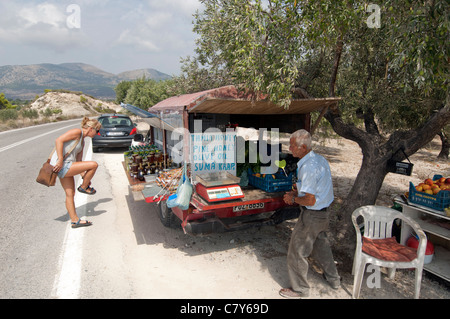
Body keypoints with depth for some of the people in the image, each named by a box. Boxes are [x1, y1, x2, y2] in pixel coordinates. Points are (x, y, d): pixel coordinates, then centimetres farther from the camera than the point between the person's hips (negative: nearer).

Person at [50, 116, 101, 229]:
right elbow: (59, 140, -21)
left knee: (70, 194, 12)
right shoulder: (77, 132, -9)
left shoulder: (82, 141, 20)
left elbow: (78, 161, 20)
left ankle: (75, 220, 20)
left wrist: (84, 176, 11)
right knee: (94, 165, -12)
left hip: (66, 167, 10)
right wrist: (60, 161, -23)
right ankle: (83, 187, 7)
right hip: (61, 166, -10)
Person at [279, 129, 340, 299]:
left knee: (297, 251, 6)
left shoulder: (308, 167, -28)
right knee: (321, 245, 28)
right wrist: (298, 192, 10)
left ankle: (299, 289, 23)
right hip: (324, 212, 10)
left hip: (311, 215, -10)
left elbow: (310, 201, -28)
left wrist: (293, 199, -11)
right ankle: (333, 278, 46)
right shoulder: (320, 159, 3)